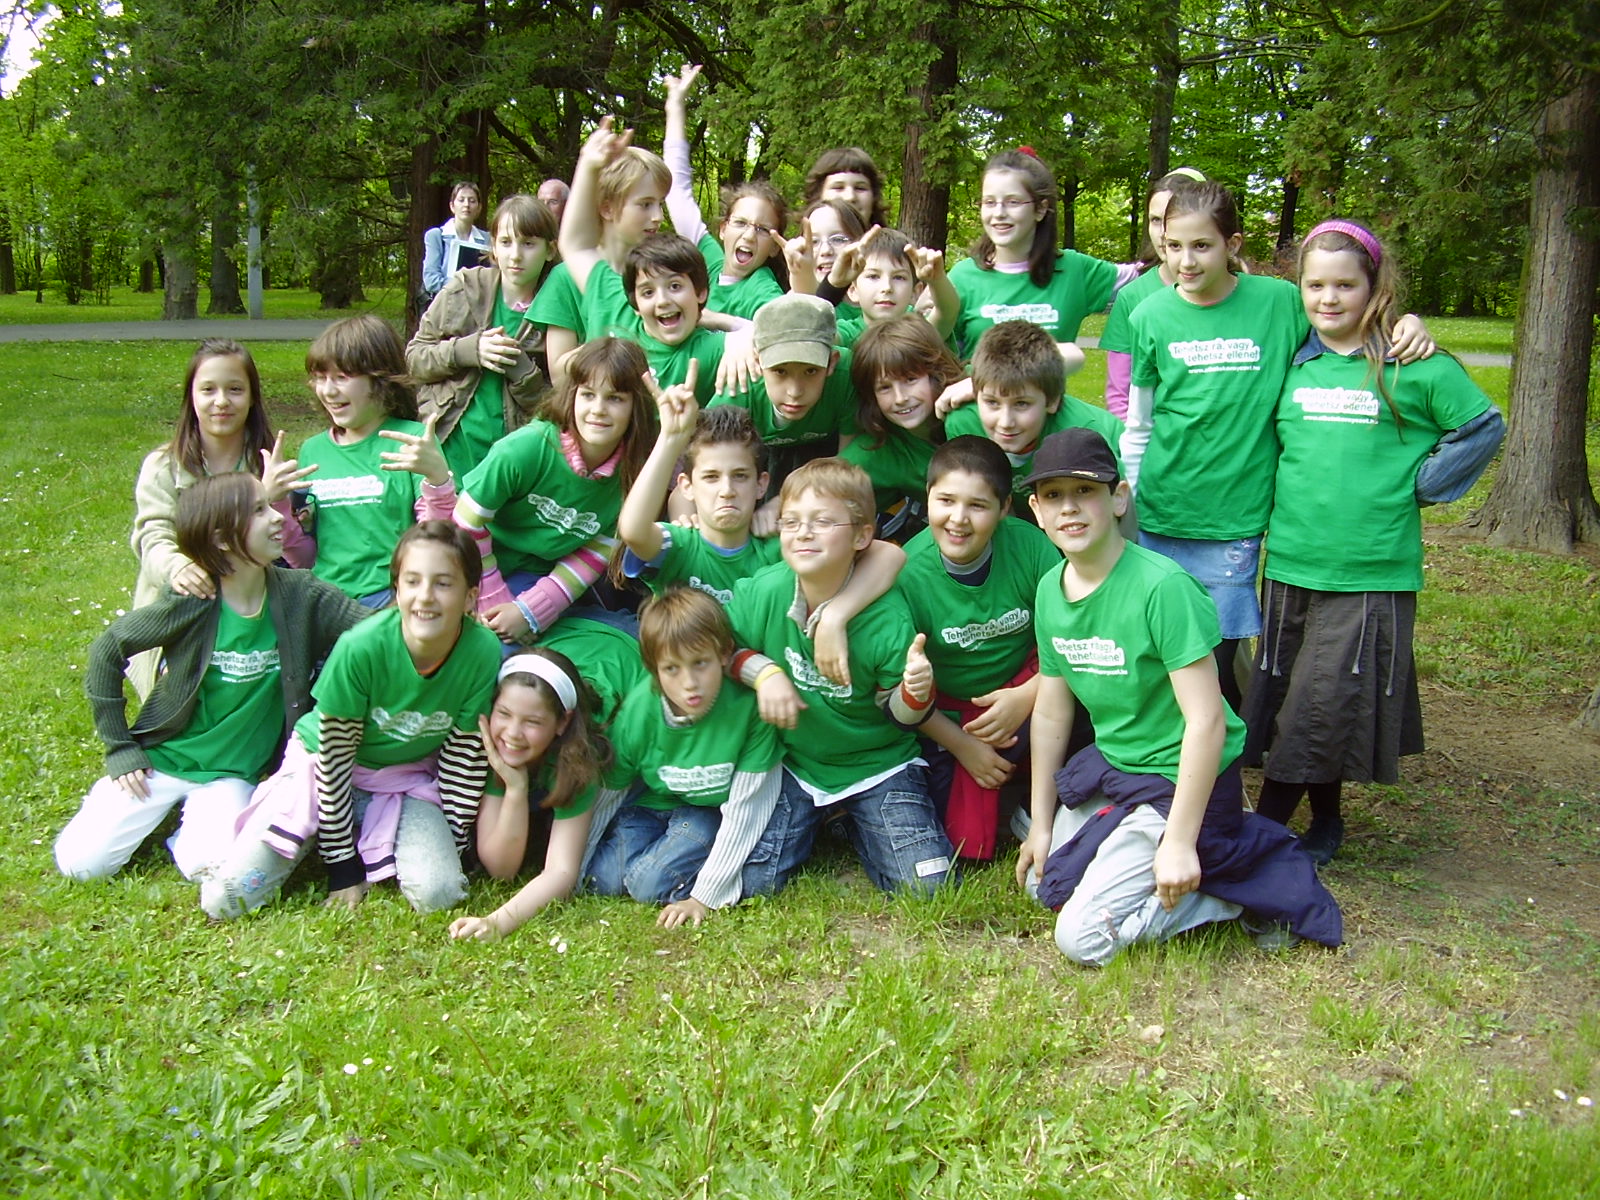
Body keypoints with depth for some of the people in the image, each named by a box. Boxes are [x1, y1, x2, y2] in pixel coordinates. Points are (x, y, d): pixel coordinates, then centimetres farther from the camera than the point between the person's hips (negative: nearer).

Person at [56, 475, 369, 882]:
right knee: (79, 861, -6)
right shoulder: (191, 603, -18)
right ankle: (168, 806, 20)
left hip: (231, 772, 1)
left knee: (213, 867, -24)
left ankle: (193, 825, 11)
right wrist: (120, 749, -5)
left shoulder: (299, 595, -12)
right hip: (162, 757, 0)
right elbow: (106, 652, -7)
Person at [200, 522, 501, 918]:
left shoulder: (483, 653, -21)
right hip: (326, 768, -1)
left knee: (438, 893, -24)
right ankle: (320, 842, 16)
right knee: (223, 898, -13)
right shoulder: (360, 648, -28)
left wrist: (451, 846, -7)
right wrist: (342, 863, -14)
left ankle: (376, 843, 9)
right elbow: (334, 753, -18)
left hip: (408, 779, 2)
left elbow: (466, 754, -9)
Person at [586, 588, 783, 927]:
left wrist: (706, 897, -23)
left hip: (711, 811, -4)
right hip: (650, 803, 4)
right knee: (606, 879, -15)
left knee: (651, 882, -23)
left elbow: (744, 810, -24)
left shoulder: (749, 707, -31)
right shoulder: (638, 711, -22)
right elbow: (608, 788, -5)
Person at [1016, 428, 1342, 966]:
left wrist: (1178, 842, -24)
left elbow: (1206, 720, -25)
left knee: (1081, 938, -12)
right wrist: (1041, 823, 10)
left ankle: (1239, 886, 4)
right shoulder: (1050, 590, -2)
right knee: (1043, 883, 20)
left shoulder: (1162, 588, -26)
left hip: (1181, 781, -8)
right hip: (1109, 767, 8)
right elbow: (1051, 711, 6)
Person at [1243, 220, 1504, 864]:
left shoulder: (1416, 366, -4)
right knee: (1285, 698, 10)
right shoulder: (1291, 361, 6)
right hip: (1289, 564, 4)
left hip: (1372, 574, -4)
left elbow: (1483, 429, 4)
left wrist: (1415, 488, -2)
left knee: (1325, 705, -5)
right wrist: (1291, 499, 11)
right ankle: (1325, 823, 27)